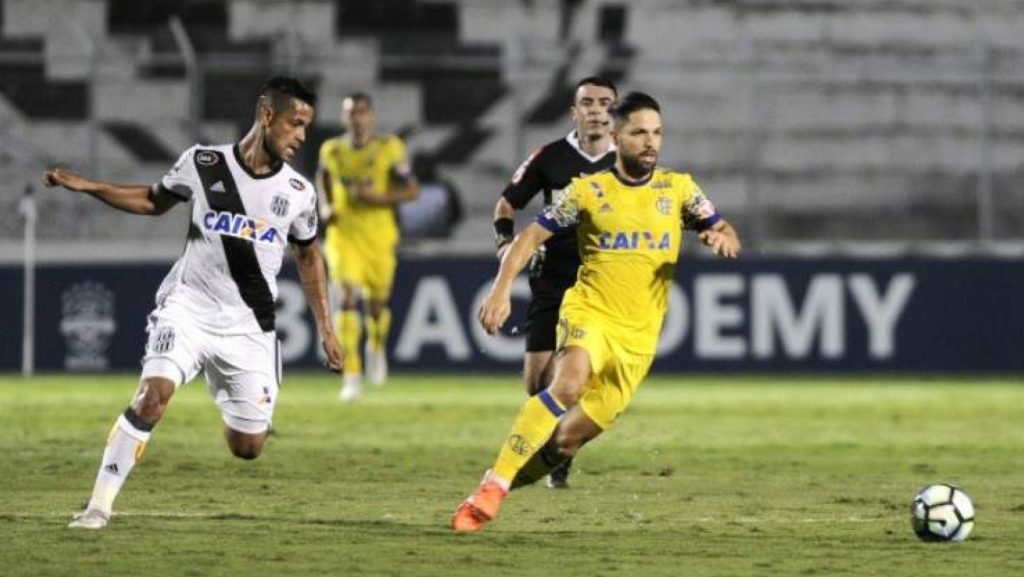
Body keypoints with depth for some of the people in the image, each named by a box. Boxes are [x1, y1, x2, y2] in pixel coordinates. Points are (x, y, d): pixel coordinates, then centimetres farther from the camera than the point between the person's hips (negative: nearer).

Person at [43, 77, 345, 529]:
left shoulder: (298, 193, 0)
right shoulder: (203, 164, -4)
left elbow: (308, 257, 17)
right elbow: (155, 201, 14)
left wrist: (326, 331, 15)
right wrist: (87, 186, 4)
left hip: (248, 325, 2)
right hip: (188, 306, -2)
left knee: (247, 449, 1)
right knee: (155, 392, -27)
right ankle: (100, 504, -21)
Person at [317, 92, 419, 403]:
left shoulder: (389, 149, -7)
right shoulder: (332, 150, 1)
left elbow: (412, 190, -5)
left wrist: (377, 197, -20)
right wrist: (326, 207, 4)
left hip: (379, 236, 0)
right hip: (343, 234, 0)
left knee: (377, 304, 10)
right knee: (347, 297, -18)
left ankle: (377, 346, 47)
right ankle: (352, 375, -19)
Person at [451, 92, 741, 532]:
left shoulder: (678, 188, 8)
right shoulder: (588, 190, 2)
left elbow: (726, 234, 9)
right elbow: (532, 235, 3)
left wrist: (723, 239, -16)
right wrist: (501, 290, -10)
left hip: (638, 338, 3)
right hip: (589, 313, -3)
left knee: (566, 441, -2)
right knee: (570, 382, -34)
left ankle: (501, 485, 19)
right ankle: (493, 486, -32)